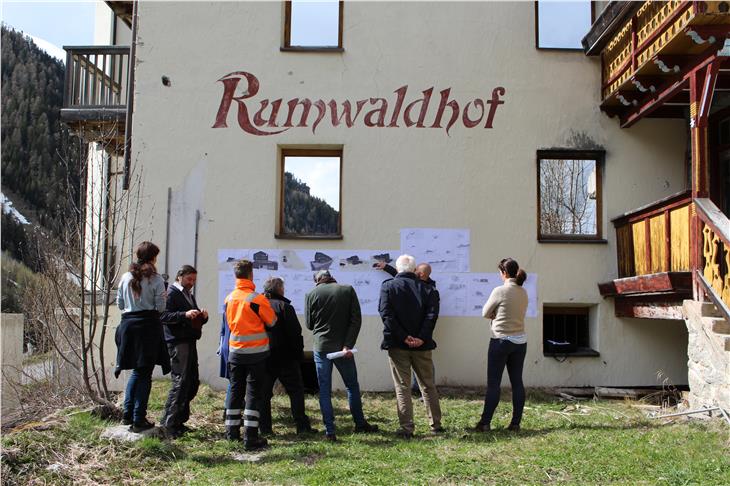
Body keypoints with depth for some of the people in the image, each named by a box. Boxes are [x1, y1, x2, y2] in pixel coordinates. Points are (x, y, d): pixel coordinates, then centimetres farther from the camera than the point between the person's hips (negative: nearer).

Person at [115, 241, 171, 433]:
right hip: (148, 325, -4)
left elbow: (120, 303, 10)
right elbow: (161, 307, -8)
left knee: (136, 370, 20)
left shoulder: (126, 277, 4)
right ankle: (139, 420, 7)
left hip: (128, 325, 5)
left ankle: (128, 413, 19)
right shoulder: (156, 280, -9)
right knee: (145, 374, 4)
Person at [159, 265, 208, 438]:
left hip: (190, 342, 9)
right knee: (180, 382, -12)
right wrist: (184, 314, -27)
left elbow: (197, 320, 27)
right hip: (177, 343, -9)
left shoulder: (190, 296, 25)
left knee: (193, 382, 10)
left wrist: (203, 317, 5)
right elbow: (164, 316, -16)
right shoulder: (171, 293, -4)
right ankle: (169, 424, -7)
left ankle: (179, 420, 20)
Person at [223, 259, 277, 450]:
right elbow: (272, 321, -4)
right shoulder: (257, 299, -15)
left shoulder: (229, 298, 2)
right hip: (256, 352, -5)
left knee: (235, 390, 14)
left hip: (235, 351, 5)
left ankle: (232, 432, 21)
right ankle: (250, 437, -1)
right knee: (253, 392, -1)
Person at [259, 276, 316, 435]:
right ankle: (302, 425, 3)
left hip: (264, 357, 5)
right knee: (296, 391, 4)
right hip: (285, 357, -5)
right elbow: (295, 332, -13)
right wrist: (299, 353, -4)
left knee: (264, 392, 9)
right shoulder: (284, 307, -10)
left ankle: (264, 427, 9)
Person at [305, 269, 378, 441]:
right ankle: (360, 424, 24)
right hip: (343, 347, 1)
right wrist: (348, 345, -11)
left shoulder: (311, 295, -2)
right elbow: (356, 319, -8)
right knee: (352, 386, 16)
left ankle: (329, 430, 6)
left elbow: (309, 324, 6)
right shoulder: (348, 290, -1)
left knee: (324, 390, 7)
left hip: (321, 347, 0)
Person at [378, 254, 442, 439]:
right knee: (428, 385, 14)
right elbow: (432, 314, -8)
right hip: (422, 345, 2)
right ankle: (436, 425, 20)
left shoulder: (388, 286, -1)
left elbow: (386, 314, -12)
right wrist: (421, 337, -12)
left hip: (397, 344, -2)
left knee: (402, 387, 5)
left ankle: (407, 428, 5)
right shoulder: (426, 288, 4)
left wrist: (404, 337, -12)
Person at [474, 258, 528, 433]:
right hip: (520, 341, 6)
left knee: (493, 383, -1)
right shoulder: (523, 293, 5)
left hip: (501, 340, -6)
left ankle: (485, 423, 2)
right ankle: (516, 423, 11)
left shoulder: (500, 291, -14)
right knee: (517, 382, 9)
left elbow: (485, 313, -6)